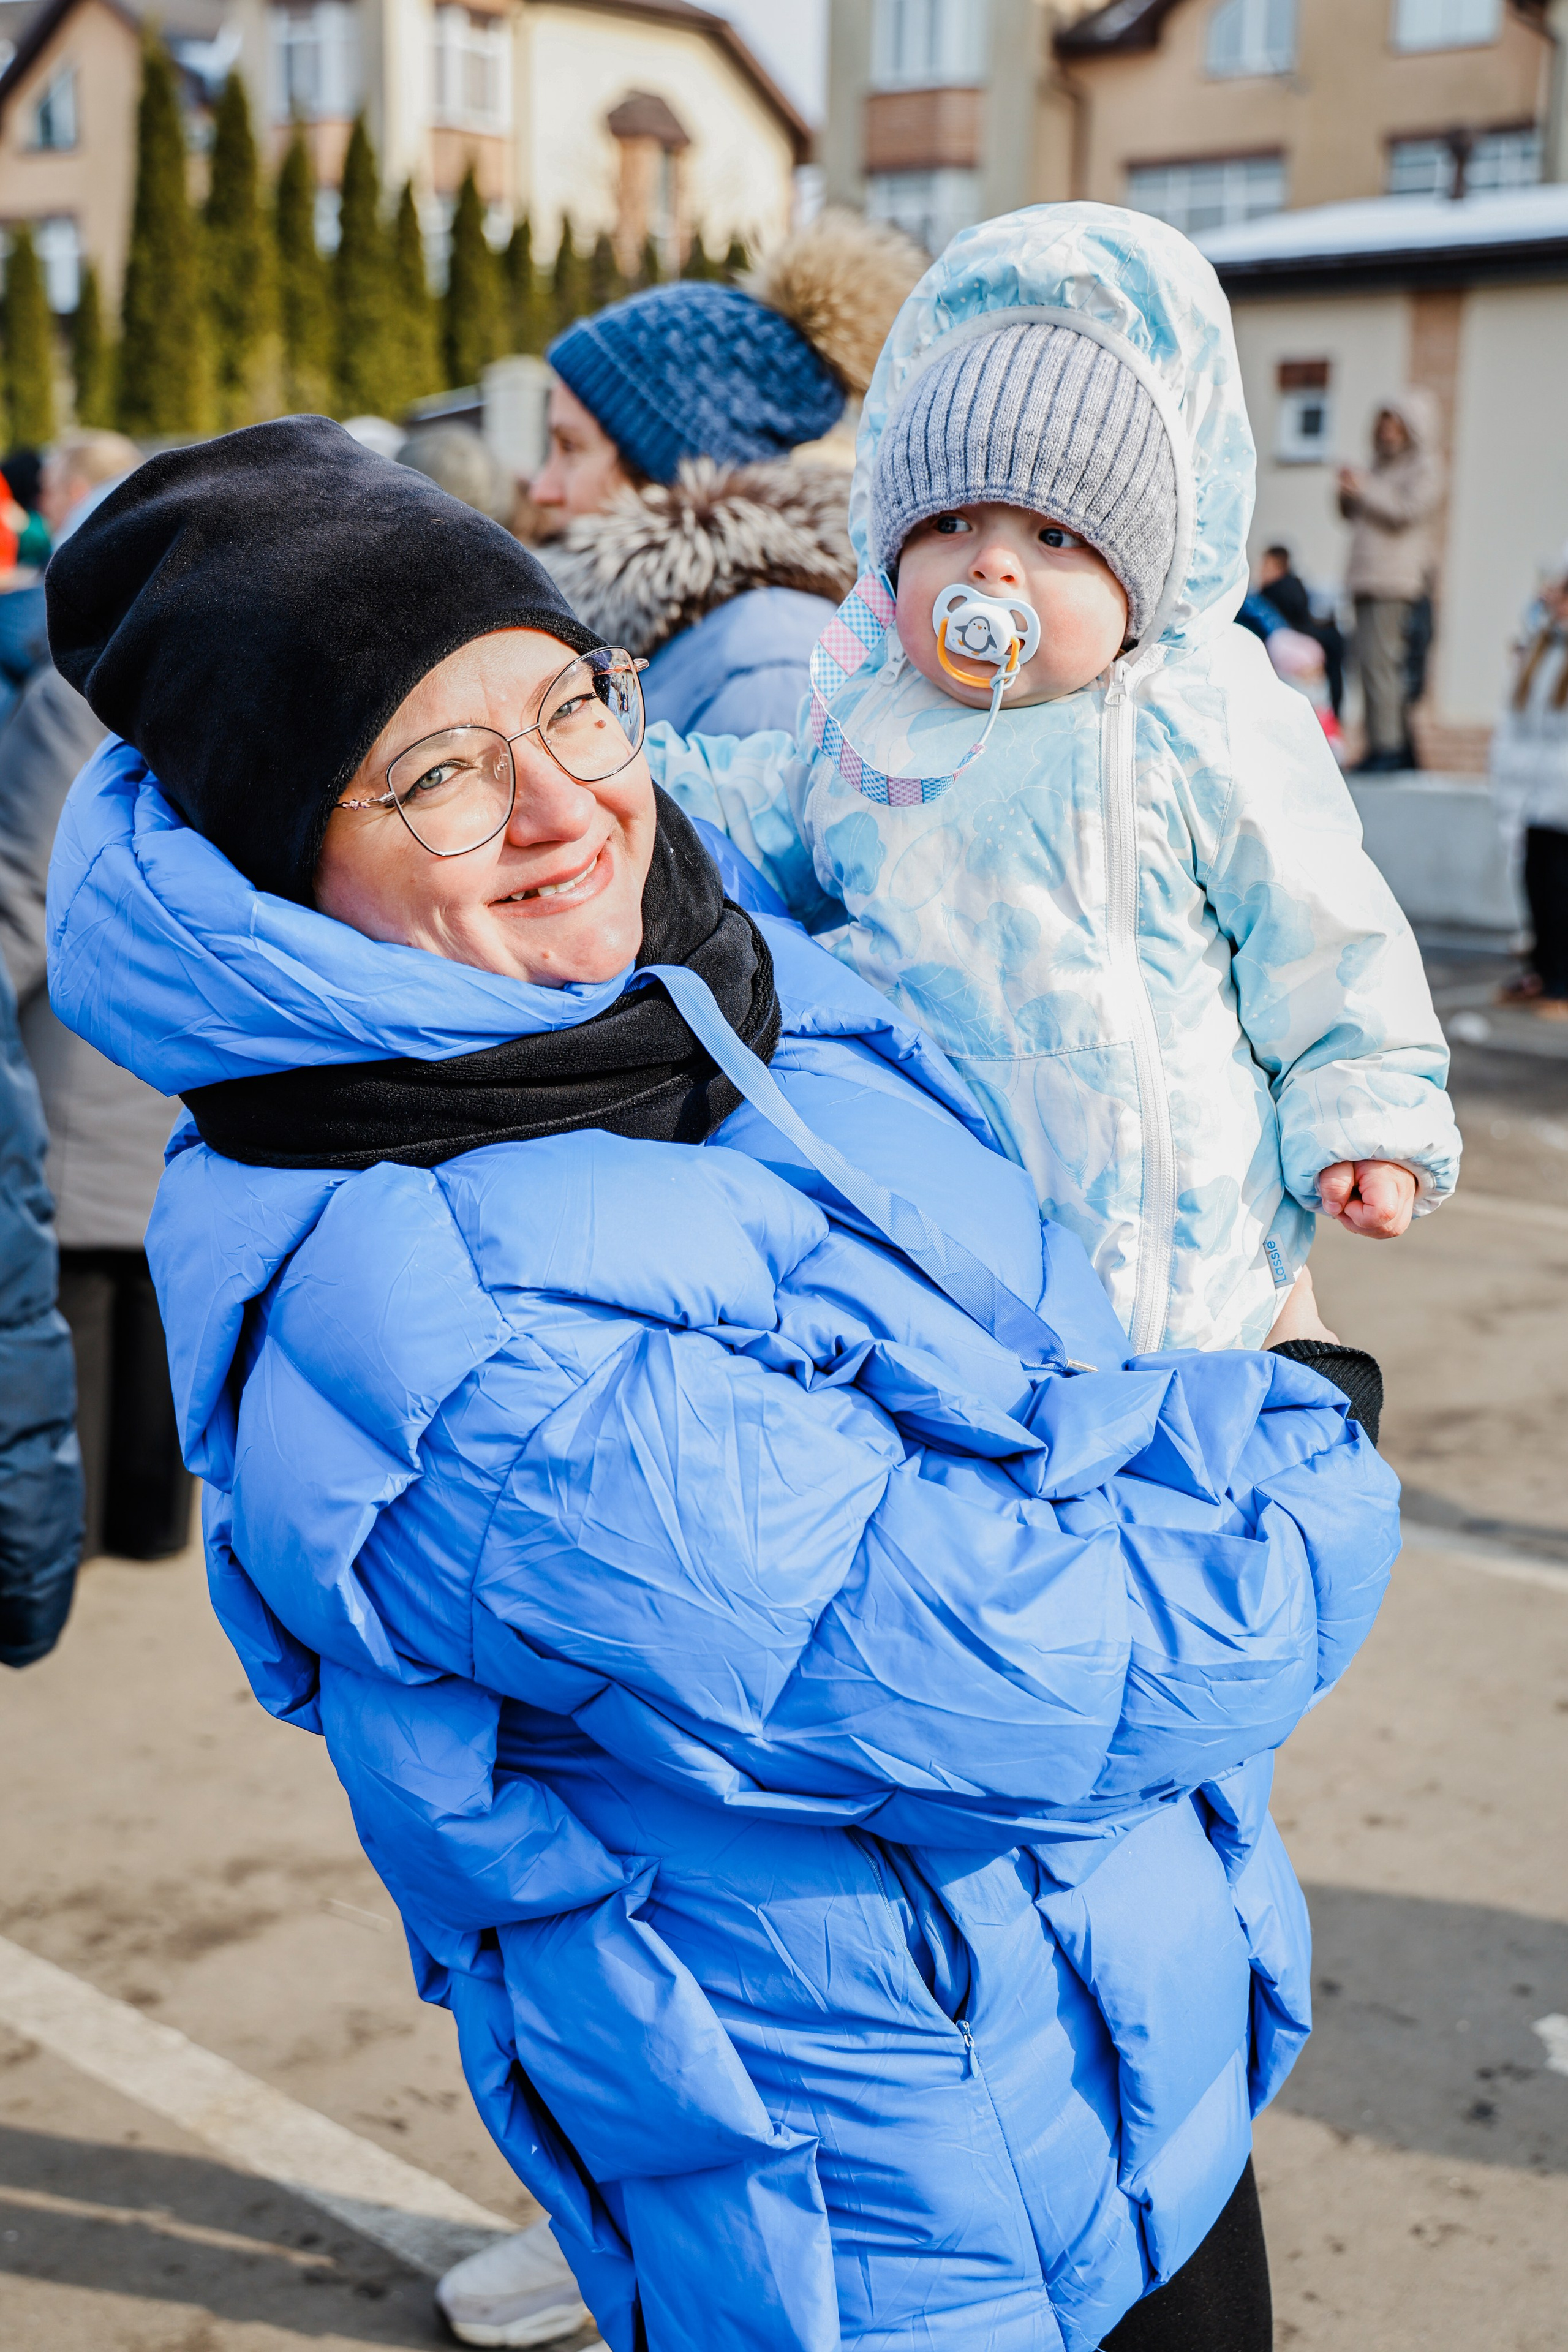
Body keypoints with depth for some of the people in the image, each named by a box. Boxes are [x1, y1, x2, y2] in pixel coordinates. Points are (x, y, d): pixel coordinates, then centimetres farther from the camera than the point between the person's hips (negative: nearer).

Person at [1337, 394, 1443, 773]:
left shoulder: (1424, 468, -1)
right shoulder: (1382, 465, 24)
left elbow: (1408, 511, -16)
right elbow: (1353, 515, 27)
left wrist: (1365, 490, -10)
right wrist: (1349, 492, 7)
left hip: (1397, 583, -8)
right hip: (1369, 580, 8)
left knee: (1381, 661, -15)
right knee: (1370, 661, 5)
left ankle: (1389, 747, -16)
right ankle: (1379, 745, 7)